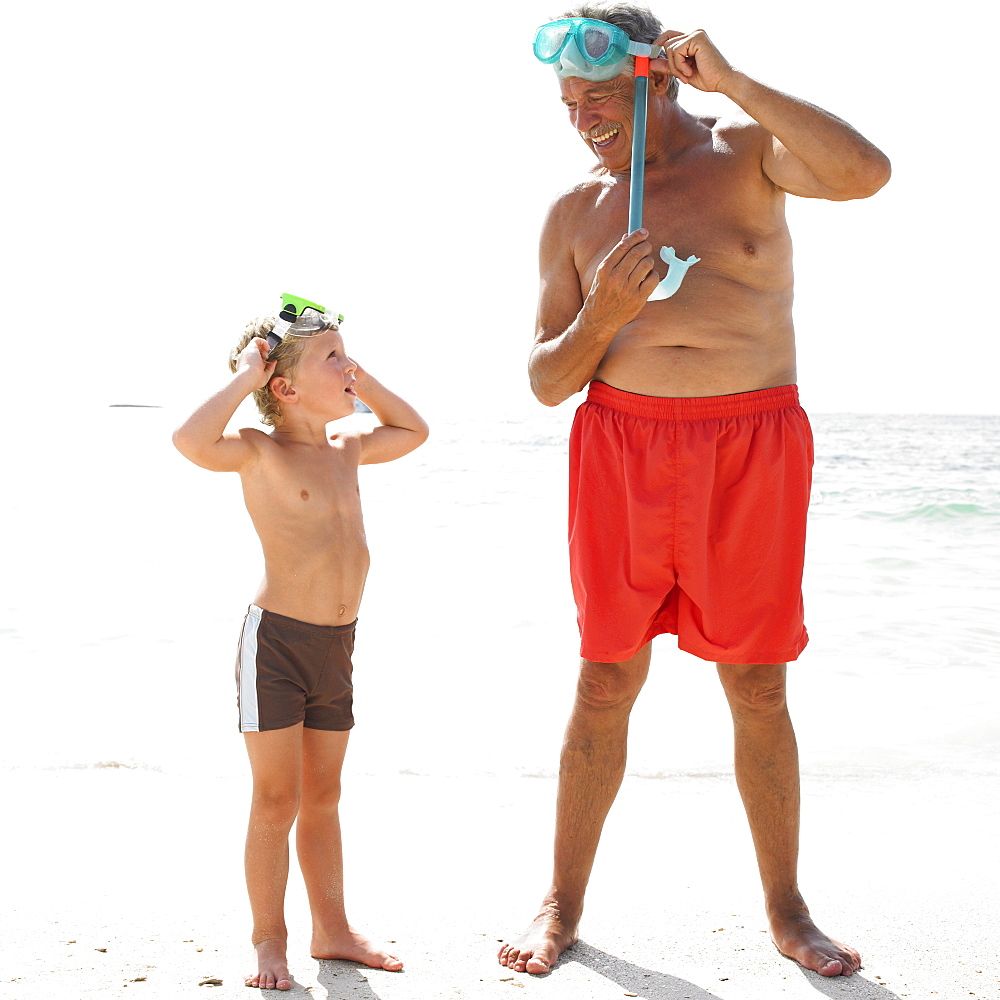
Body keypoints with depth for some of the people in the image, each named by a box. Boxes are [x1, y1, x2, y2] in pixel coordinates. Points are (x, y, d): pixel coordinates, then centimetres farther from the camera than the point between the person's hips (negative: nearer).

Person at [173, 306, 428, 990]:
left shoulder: (346, 448, 10)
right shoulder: (261, 452, -10)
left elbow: (413, 430, 28)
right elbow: (192, 440, -31)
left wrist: (361, 381, 15)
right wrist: (246, 376, -19)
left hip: (336, 645, 7)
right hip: (277, 639, -7)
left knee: (323, 797, 16)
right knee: (277, 798, 1)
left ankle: (333, 929, 26)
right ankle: (270, 941, 14)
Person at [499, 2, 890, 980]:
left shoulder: (748, 152, 2)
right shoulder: (574, 212, 8)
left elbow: (864, 173, -21)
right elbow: (547, 381, 7)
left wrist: (731, 81, -19)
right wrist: (600, 317, -13)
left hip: (753, 445, -1)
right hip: (622, 444, 2)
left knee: (759, 690, 6)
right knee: (605, 684, 5)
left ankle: (786, 910, 22)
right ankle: (561, 904, 19)